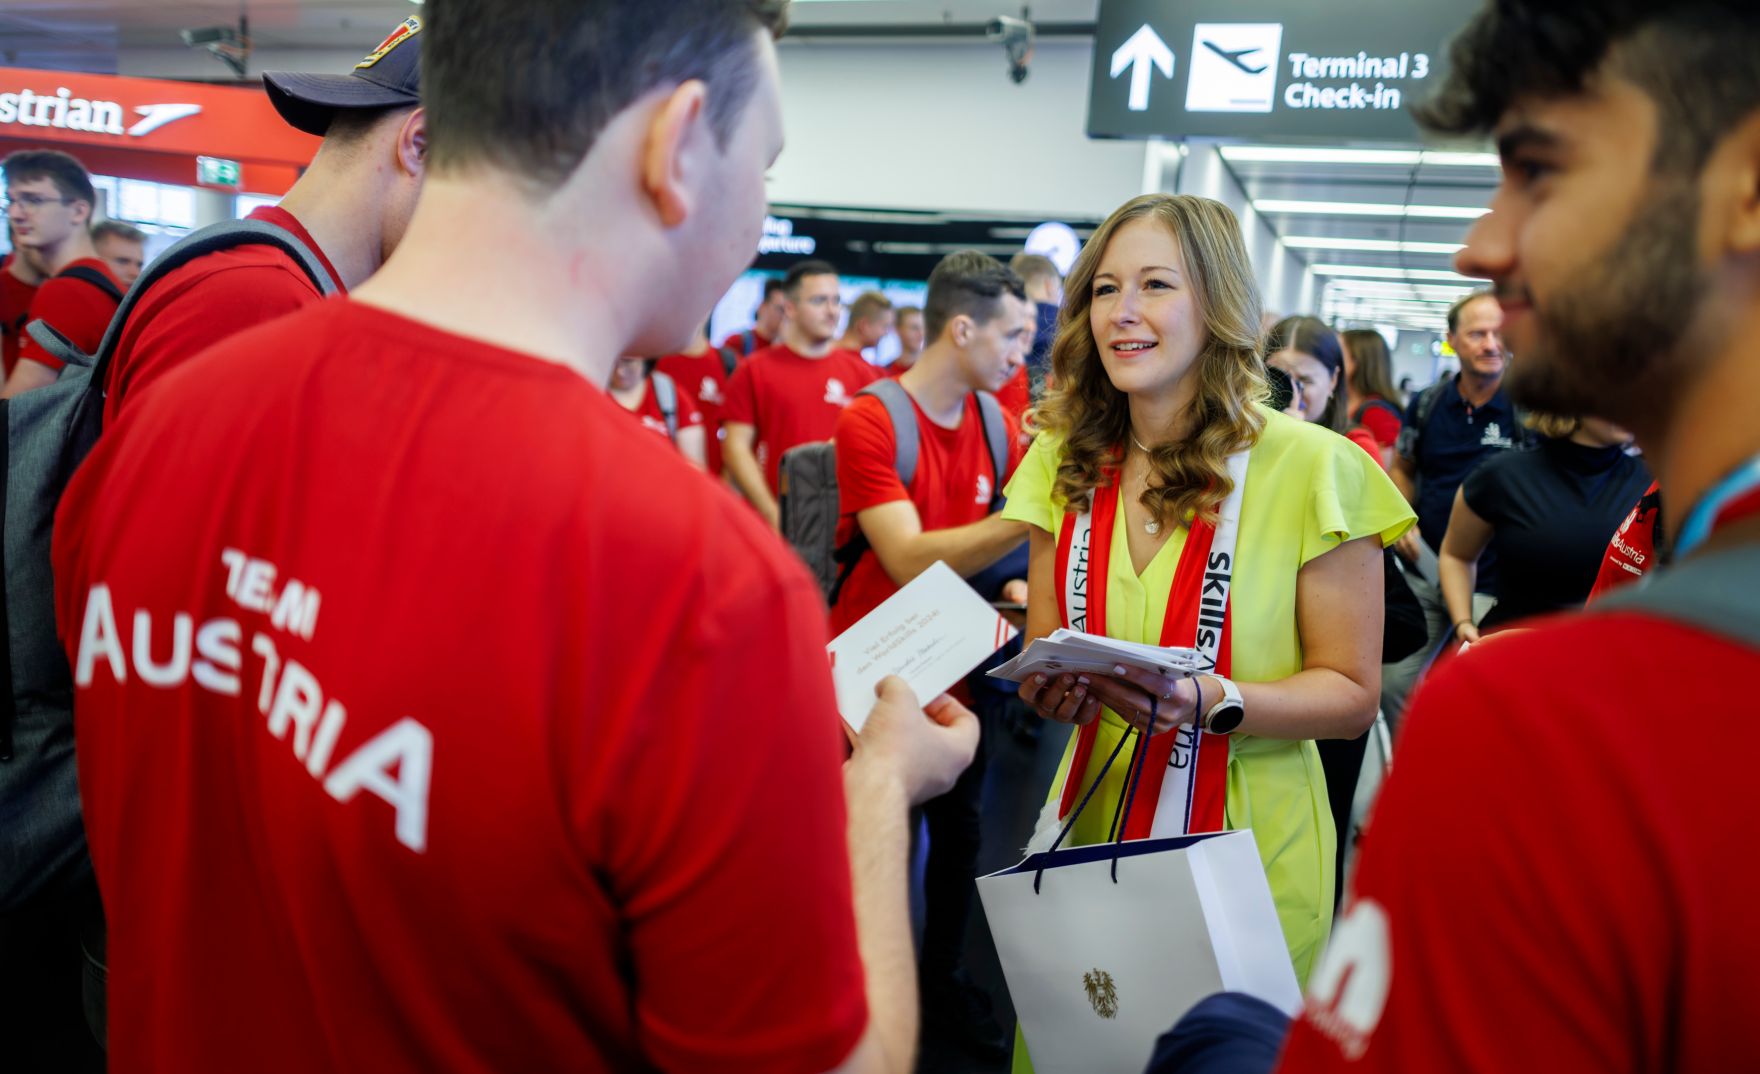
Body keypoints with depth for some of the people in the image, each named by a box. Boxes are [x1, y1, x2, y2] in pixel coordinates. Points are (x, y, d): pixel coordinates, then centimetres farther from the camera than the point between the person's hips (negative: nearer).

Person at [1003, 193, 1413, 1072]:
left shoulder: (1312, 468, -13)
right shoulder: (1066, 462, 1)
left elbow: (1351, 693, -9)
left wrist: (1209, 702, -25)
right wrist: (1050, 687, -14)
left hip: (1246, 857, -3)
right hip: (1089, 827, 4)